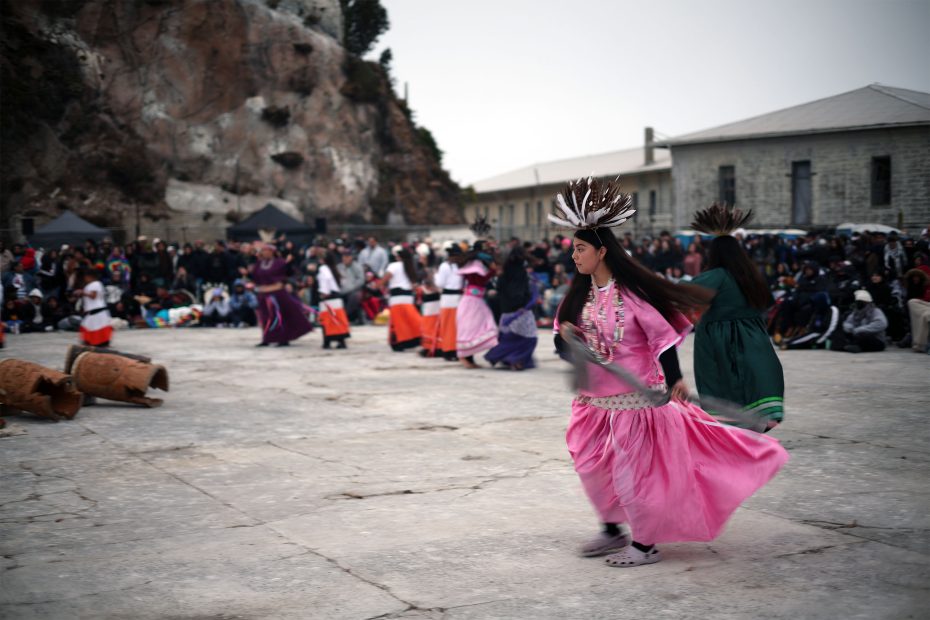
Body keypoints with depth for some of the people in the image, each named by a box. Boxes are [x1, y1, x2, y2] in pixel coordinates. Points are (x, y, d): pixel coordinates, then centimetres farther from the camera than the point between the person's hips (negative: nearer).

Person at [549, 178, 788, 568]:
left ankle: (645, 545, 14)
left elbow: (661, 334, -14)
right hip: (595, 397, 7)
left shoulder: (630, 293, -16)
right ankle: (613, 531, 29)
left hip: (634, 393, -7)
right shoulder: (580, 293, 3)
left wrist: (674, 379, -21)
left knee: (635, 469, 0)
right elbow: (564, 338, 7)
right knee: (592, 465, 10)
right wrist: (565, 337, -16)